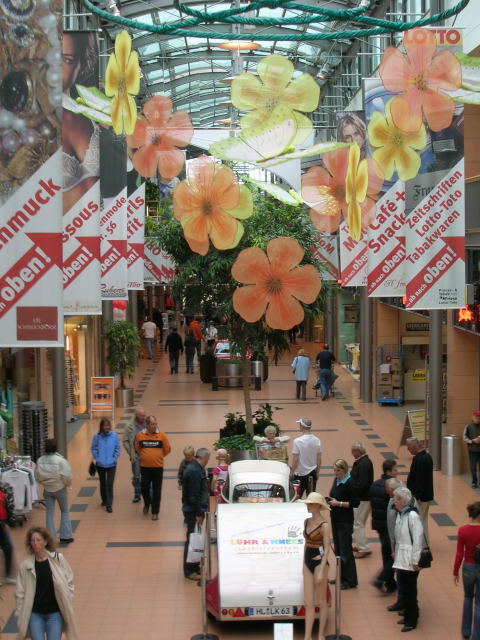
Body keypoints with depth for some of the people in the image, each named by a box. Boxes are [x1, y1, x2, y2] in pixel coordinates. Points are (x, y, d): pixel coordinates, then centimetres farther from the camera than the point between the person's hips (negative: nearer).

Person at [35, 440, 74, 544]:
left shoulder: (40, 461, -8)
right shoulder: (61, 461, -21)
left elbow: (37, 477, 0)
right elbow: (67, 477, -20)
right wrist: (67, 484, 1)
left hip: (47, 489, 3)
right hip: (60, 489, -3)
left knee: (49, 512, 11)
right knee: (65, 512, 14)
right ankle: (66, 536, 14)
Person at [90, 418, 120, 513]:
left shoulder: (114, 435, -7)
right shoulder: (97, 436, -8)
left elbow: (117, 448, 0)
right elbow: (93, 448, 0)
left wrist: (115, 458, -6)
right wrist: (96, 458, -8)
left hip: (111, 464, -1)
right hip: (100, 464, 1)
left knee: (110, 484, -5)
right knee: (102, 483, 18)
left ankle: (109, 505, 0)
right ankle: (104, 500, 37)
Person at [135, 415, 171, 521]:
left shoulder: (161, 435, -9)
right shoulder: (140, 435, -6)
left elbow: (167, 449, 1)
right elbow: (137, 449, 10)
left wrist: (158, 457, 8)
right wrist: (146, 456, 10)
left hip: (158, 467, -1)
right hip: (144, 467, 1)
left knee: (157, 491, 4)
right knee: (144, 488, 9)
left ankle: (155, 512, 16)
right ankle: (147, 504, 39)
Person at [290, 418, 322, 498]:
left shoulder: (298, 441, -15)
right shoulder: (317, 440, 0)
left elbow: (295, 459, -13)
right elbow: (319, 459, 6)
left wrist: (292, 472, -3)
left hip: (300, 474, -4)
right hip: (312, 473, 5)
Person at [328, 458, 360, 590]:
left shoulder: (350, 484, -17)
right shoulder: (336, 480, 7)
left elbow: (356, 503, -17)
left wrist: (338, 503, -19)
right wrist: (330, 501, -1)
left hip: (345, 521, -8)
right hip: (335, 519, 8)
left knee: (346, 551, -2)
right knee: (338, 549, 15)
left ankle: (351, 581, 6)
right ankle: (342, 577, 27)